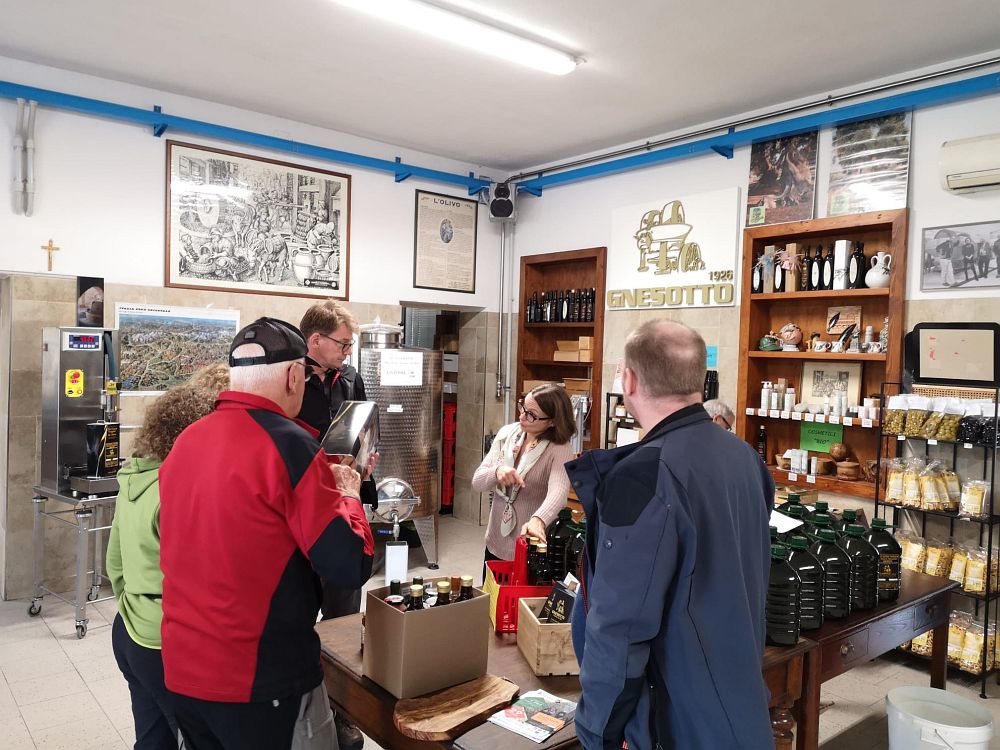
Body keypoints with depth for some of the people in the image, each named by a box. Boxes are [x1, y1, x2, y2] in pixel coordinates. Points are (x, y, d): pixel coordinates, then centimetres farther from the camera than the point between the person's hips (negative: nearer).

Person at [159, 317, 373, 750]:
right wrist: (347, 494, -2)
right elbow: (351, 567, -19)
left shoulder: (184, 442, 3)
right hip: (260, 681, -7)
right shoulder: (289, 445, -19)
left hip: (181, 672, 7)